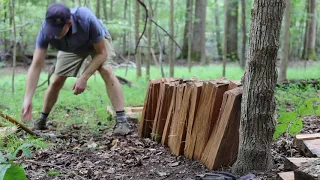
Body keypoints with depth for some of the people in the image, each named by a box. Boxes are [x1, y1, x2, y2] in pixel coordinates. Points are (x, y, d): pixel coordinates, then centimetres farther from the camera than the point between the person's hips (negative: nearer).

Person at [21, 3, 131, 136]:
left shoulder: (86, 19, -44)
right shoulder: (46, 30, -36)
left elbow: (101, 53, -31)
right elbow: (36, 66, -34)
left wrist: (84, 78, -38)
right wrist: (27, 100, -41)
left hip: (98, 42, -3)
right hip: (71, 48, 3)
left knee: (106, 71, -27)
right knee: (56, 81, -2)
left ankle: (121, 120, -28)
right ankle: (41, 120, 19)